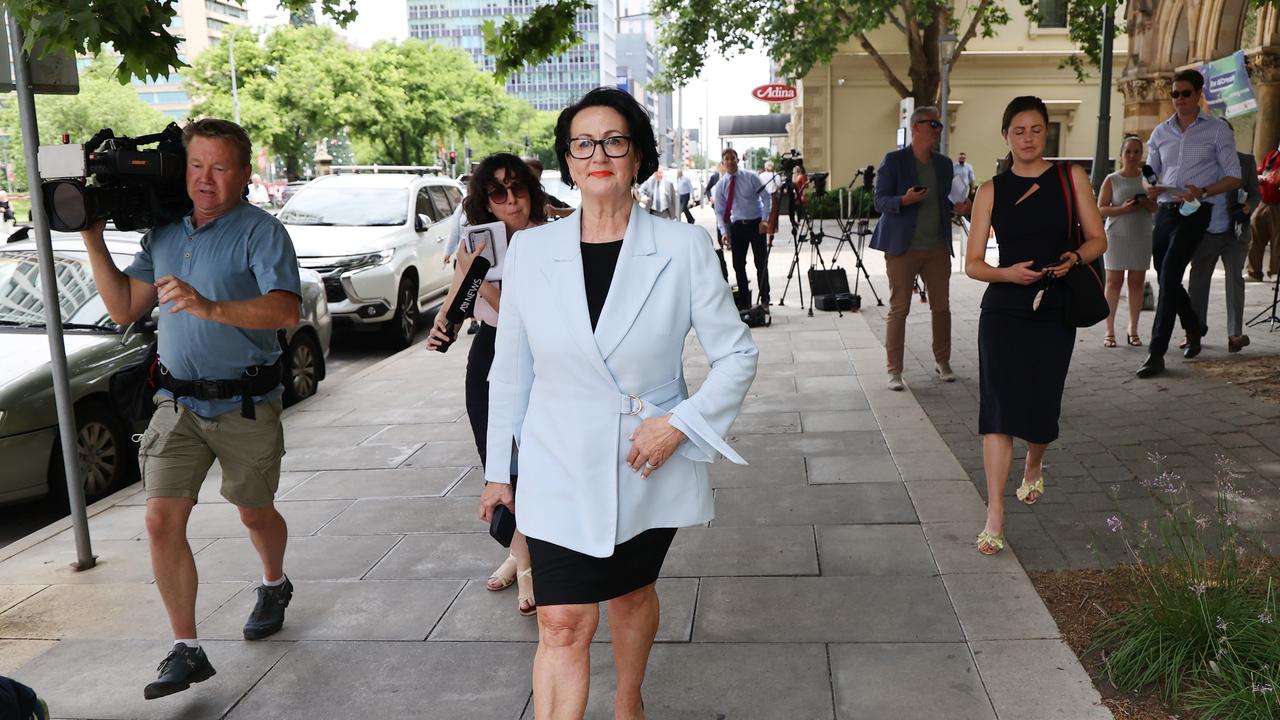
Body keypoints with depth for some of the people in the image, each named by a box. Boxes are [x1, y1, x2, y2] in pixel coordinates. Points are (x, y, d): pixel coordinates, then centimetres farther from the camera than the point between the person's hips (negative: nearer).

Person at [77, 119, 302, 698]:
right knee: (162, 520, -5)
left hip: (245, 405, -4)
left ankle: (274, 586, 45)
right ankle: (186, 650, 4)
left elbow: (286, 310, -26)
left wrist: (212, 308, -40)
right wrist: (93, 238, 5)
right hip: (178, 402, 5)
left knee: (255, 513, 14)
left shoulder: (260, 231, -11)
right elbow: (124, 308, 10)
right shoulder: (164, 233, 9)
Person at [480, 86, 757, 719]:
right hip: (559, 472, 0)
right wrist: (498, 470, 8)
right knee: (563, 625, -5)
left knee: (632, 595, 21)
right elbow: (509, 373, 3)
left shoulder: (683, 247, -9)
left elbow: (736, 355, -3)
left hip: (653, 468, 1)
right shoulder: (530, 250, -5)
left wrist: (681, 424, -16)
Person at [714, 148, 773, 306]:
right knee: (738, 265, 3)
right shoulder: (720, 185, 1)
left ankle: (765, 299, 12)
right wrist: (724, 232, -13)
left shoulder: (751, 177, -5)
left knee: (761, 263, 1)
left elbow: (766, 197, -3)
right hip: (737, 226, 2)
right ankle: (743, 301, 13)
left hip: (756, 224, -2)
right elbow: (719, 211, 1)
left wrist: (765, 219, -15)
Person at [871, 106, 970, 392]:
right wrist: (904, 200, -26)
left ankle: (942, 362, 25)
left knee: (942, 307, 10)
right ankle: (894, 371, 6)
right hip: (903, 247, -5)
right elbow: (880, 202, -7)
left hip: (938, 247, 5)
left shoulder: (944, 164, 12)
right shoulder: (894, 161, -5)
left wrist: (956, 207, -1)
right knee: (898, 309, -1)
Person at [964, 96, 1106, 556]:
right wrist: (1008, 273, -18)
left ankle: (1034, 469, 43)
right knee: (999, 408, -10)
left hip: (1054, 310, 1)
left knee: (1041, 406, 9)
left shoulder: (1071, 177, 5)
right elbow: (972, 264, 1)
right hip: (1003, 310, -1)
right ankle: (995, 517, -9)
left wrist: (1074, 257, -16)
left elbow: (1097, 239, 5)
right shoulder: (992, 190, 4)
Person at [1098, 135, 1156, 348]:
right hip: (1117, 236, -2)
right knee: (1114, 282, -4)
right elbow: (1100, 210, -3)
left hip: (1142, 237, 2)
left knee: (1137, 283, 3)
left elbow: (1159, 208, 10)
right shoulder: (1112, 180, 2)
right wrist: (1122, 209, -19)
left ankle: (1133, 330, 10)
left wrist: (1146, 203, -12)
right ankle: (1109, 331, 0)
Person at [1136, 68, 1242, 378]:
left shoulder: (1217, 129, 1)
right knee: (1166, 278, 11)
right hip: (1165, 211, 5)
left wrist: (1202, 192, -20)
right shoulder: (1161, 132, 13)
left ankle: (1156, 353, -15)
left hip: (1196, 213, -5)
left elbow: (1234, 177, -1)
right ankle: (1194, 326, 40)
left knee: (1168, 278, -16)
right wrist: (1150, 188, -7)